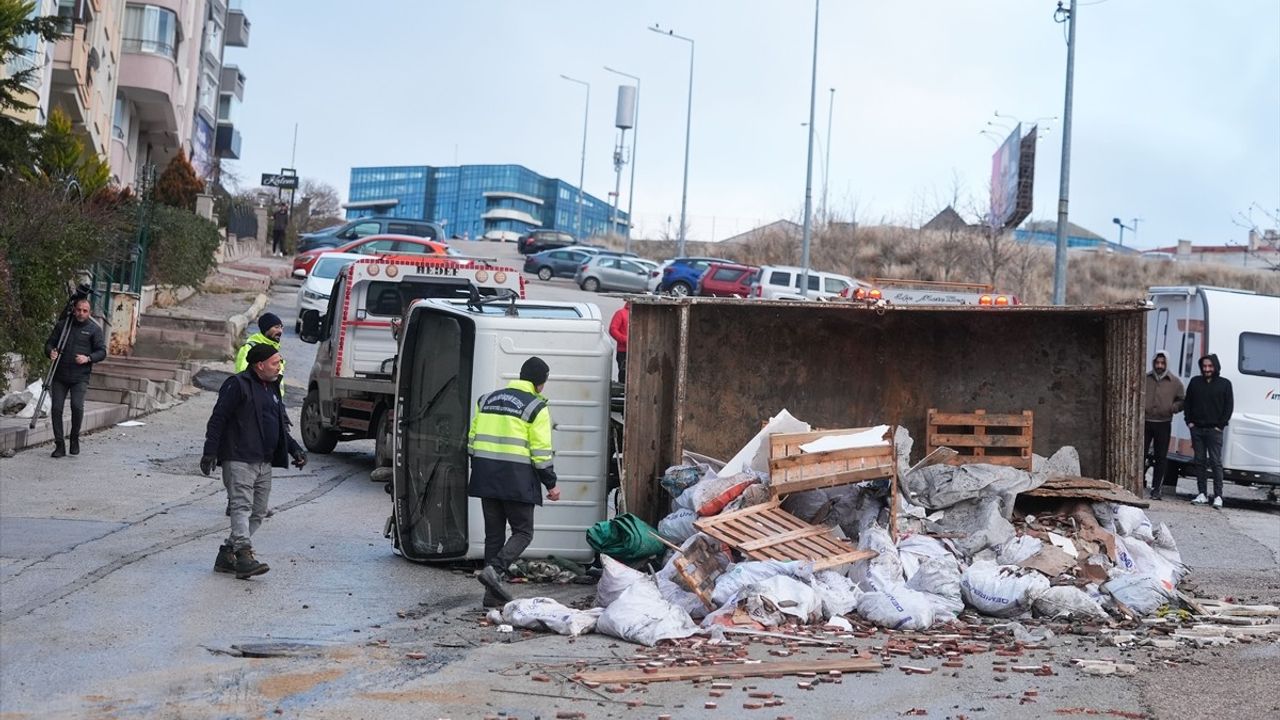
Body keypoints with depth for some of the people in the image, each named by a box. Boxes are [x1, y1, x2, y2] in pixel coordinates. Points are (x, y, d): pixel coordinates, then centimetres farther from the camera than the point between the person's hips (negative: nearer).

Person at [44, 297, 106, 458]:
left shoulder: (94, 329, 3)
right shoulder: (62, 325, 9)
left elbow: (102, 352, 2)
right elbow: (49, 343, 13)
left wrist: (88, 358, -16)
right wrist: (51, 352, -9)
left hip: (80, 377, -2)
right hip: (59, 376, 2)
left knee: (77, 406, -18)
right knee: (56, 408, -4)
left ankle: (75, 439, 6)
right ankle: (59, 445, 5)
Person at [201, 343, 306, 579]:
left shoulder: (272, 388, 21)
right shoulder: (238, 385, -5)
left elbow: (280, 426, 30)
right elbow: (218, 419, -9)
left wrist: (295, 449, 19)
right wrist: (210, 452, -16)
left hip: (264, 462, 9)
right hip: (239, 459, -9)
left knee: (258, 512, 7)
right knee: (242, 506, -17)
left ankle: (227, 555, 12)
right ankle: (244, 555, -25)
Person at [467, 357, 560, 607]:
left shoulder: (487, 399, 14)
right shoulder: (536, 407, -5)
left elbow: (472, 441, 15)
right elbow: (541, 452, -9)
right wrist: (551, 484, -1)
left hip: (486, 478, 6)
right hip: (516, 479, -6)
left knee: (493, 534, 12)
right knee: (523, 532, 6)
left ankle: (493, 593, 11)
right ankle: (495, 570, -18)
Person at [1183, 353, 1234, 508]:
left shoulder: (1225, 384, 3)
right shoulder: (1195, 382, 11)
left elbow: (1229, 406, 2)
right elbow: (1187, 403, 15)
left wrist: (1220, 425, -5)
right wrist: (1189, 422, 4)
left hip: (1215, 430, -3)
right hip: (1197, 429, 3)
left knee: (1216, 462, -6)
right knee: (1200, 461, 5)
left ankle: (1218, 496, -4)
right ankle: (1202, 494, 9)